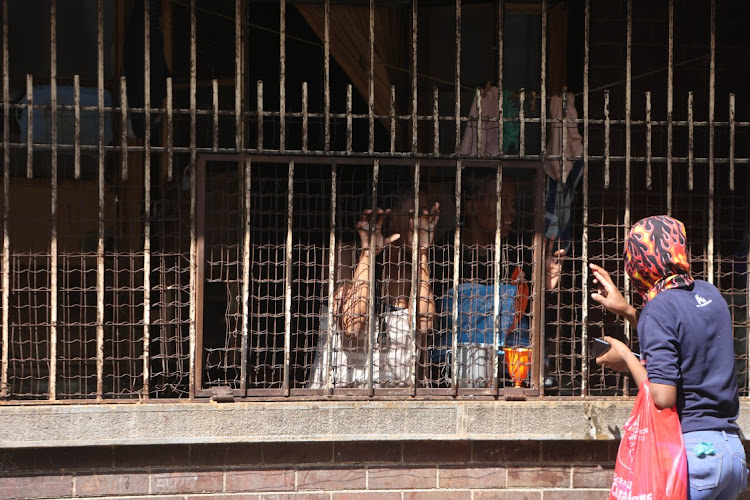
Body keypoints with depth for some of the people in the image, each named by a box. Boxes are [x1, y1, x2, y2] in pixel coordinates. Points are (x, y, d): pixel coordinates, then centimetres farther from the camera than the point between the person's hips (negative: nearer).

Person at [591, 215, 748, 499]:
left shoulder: (659, 310, -12)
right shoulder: (709, 294, 11)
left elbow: (662, 398, -19)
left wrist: (627, 358, -3)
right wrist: (628, 312, 28)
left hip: (692, 450, -8)